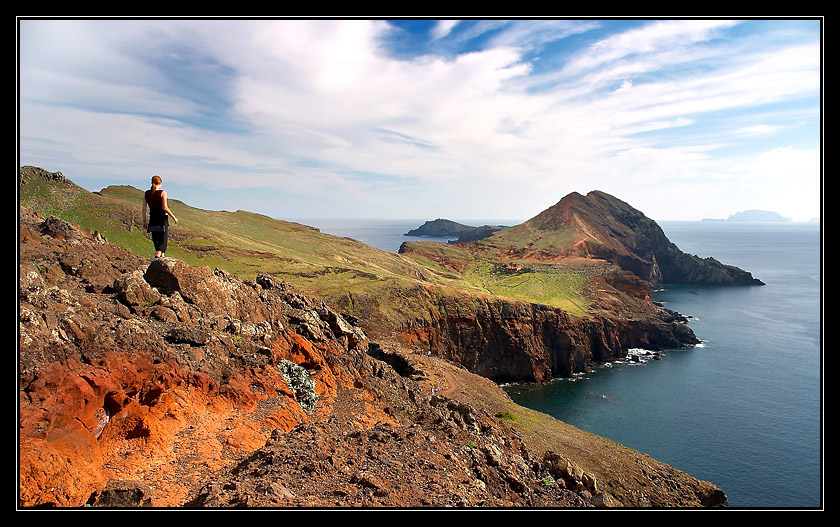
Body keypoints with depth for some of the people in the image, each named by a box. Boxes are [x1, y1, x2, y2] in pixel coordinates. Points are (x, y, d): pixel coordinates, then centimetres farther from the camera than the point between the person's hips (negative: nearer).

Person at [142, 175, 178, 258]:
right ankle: (157, 256, -19)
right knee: (163, 238, -1)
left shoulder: (146, 193, 4)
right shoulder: (162, 193, -10)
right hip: (162, 217, -5)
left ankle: (162, 256, 25)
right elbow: (164, 208, -15)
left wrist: (144, 221, 11)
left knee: (156, 239, 16)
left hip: (152, 218, 5)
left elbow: (144, 209, 4)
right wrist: (174, 217, -6)